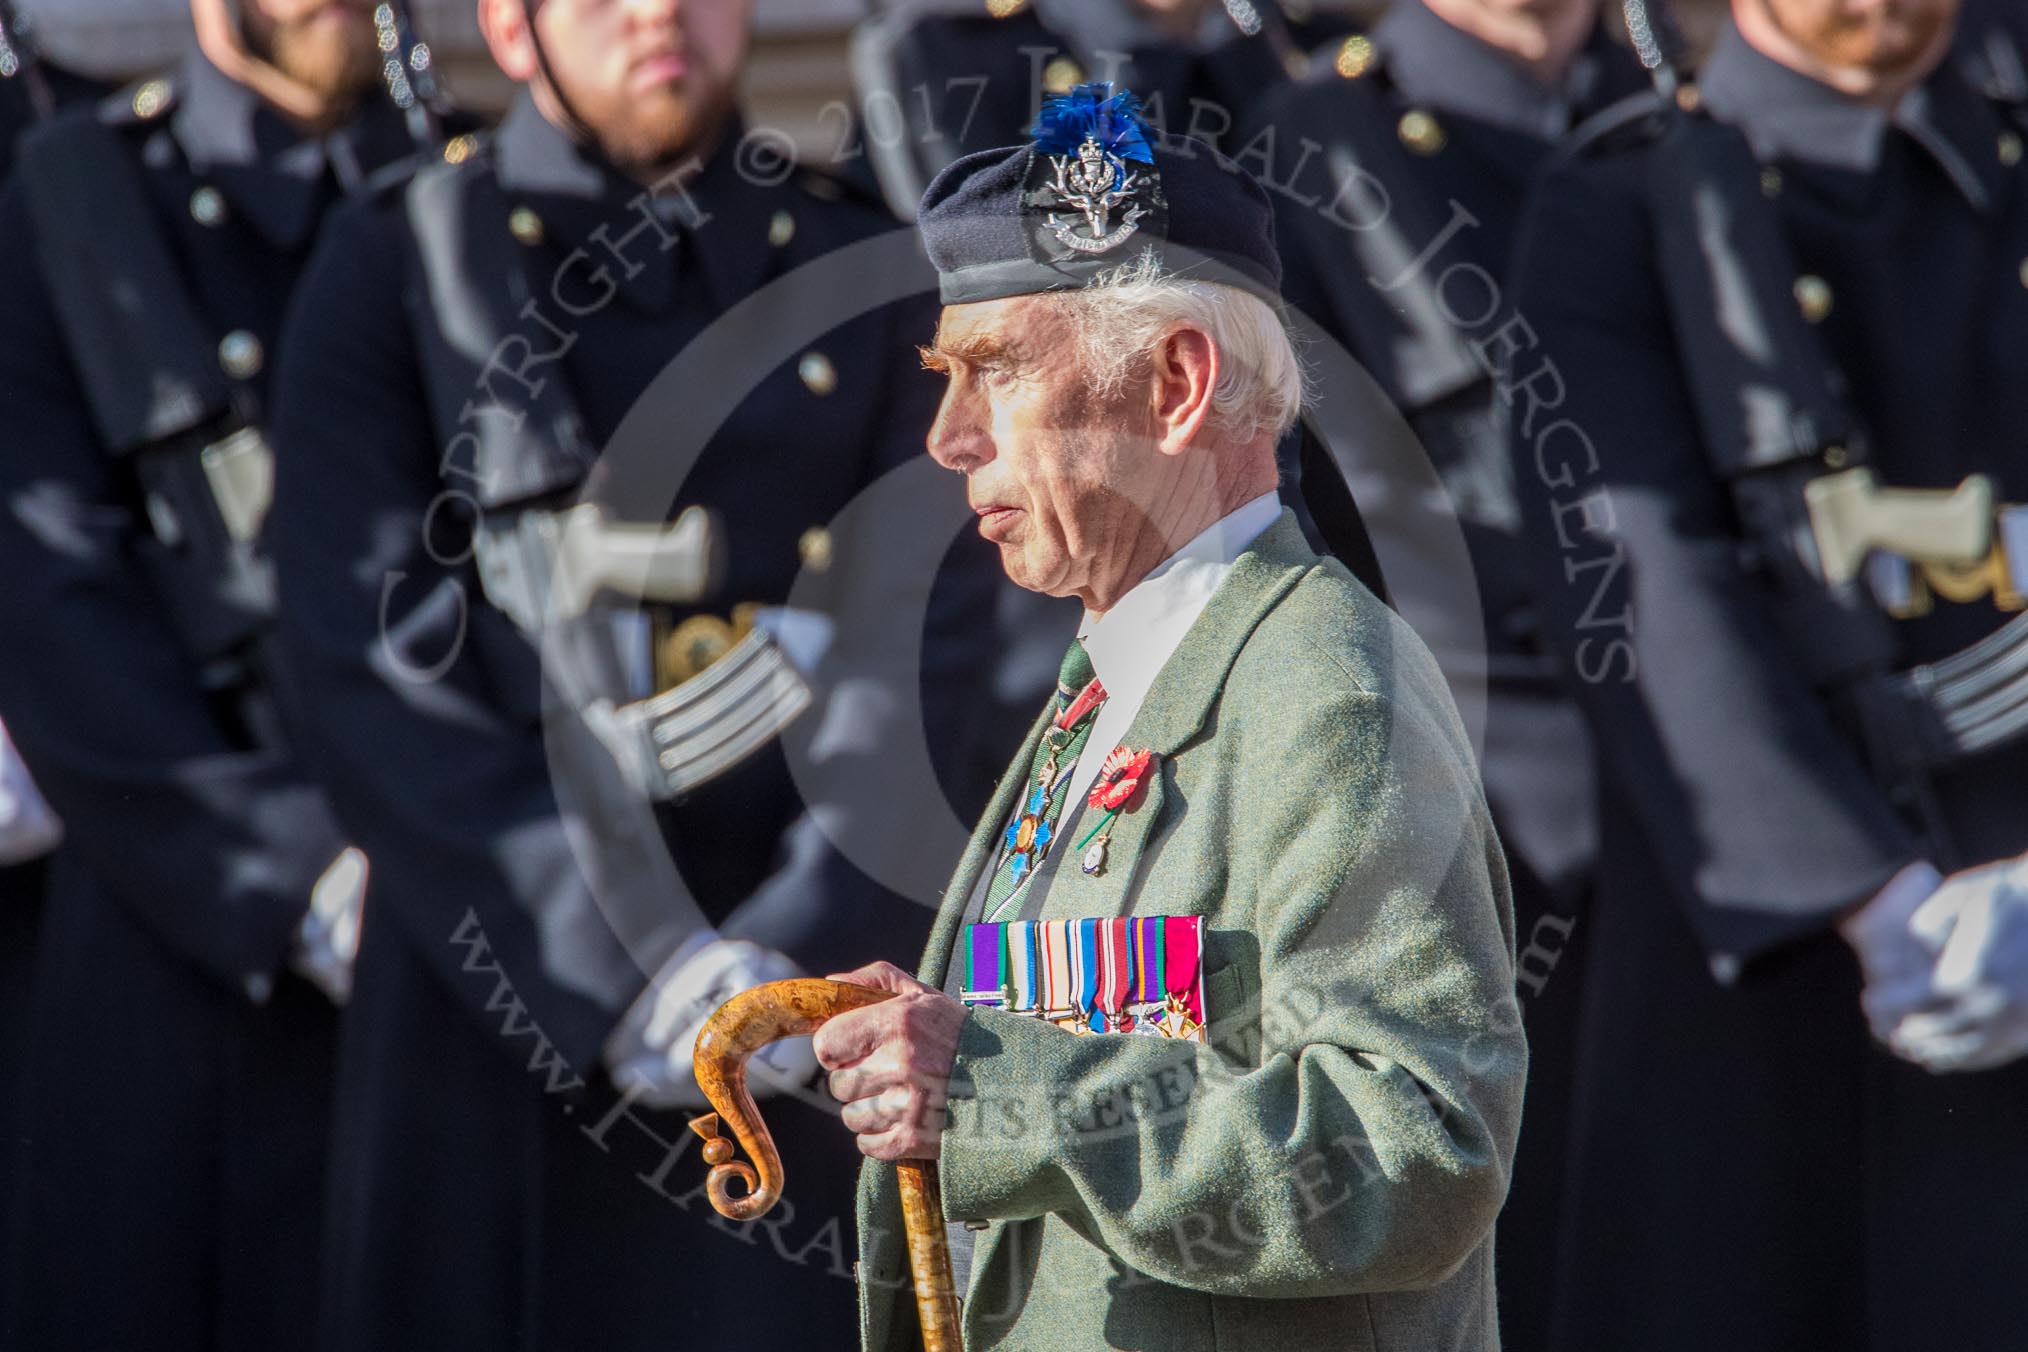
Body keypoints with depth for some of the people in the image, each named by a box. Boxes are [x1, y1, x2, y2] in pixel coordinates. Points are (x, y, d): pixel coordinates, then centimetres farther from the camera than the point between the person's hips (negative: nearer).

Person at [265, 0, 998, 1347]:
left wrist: (796, 958, -15)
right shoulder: (392, 268, 3)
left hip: (823, 1026, 1)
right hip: (500, 1011, -1)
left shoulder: (869, 271, 9)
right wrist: (625, 975, -15)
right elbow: (372, 666, -6)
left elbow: (923, 644, -1)